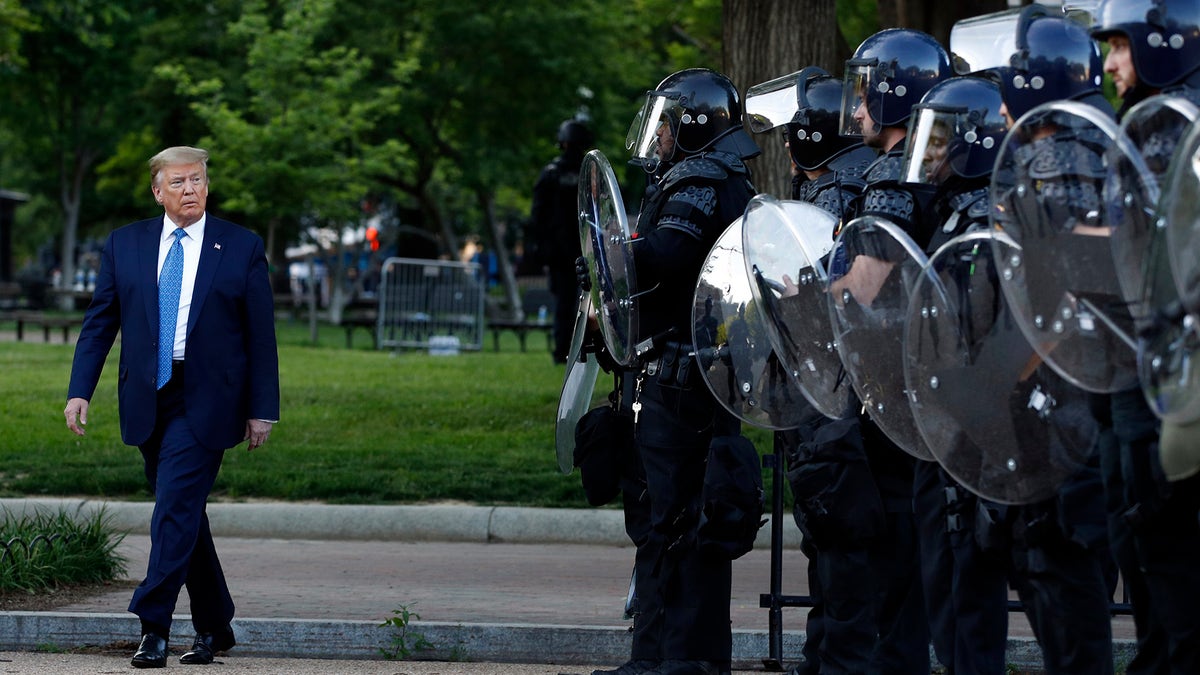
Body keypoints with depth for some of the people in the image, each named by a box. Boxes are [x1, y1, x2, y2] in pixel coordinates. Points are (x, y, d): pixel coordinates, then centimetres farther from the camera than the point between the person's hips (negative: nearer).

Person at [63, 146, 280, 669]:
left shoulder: (242, 248, 1)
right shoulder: (124, 244, 8)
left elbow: (261, 335, 2)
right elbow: (99, 322, 8)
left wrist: (262, 409, -2)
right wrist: (80, 390, -2)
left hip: (205, 403, -4)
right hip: (149, 402, 4)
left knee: (176, 507, -14)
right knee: (183, 513, 10)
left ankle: (154, 627, -14)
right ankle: (213, 627, 21)